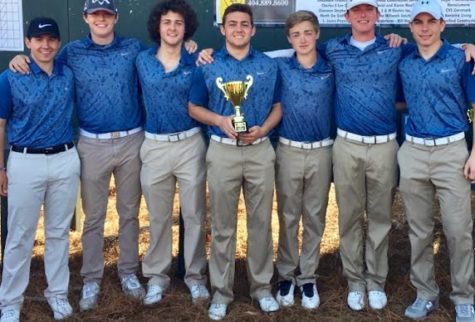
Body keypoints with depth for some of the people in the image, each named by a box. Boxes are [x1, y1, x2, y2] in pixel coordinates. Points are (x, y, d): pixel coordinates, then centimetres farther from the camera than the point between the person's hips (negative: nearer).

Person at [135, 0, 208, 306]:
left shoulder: (196, 62, -1)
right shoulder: (143, 60, 4)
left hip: (191, 144, -1)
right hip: (155, 146, 1)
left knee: (194, 214, 6)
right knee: (158, 217, 10)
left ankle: (196, 275, 20)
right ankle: (157, 276, 23)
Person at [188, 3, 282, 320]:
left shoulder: (269, 66, 5)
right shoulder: (208, 66, 2)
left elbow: (278, 107, 9)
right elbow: (194, 108, 5)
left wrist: (263, 129, -10)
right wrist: (221, 120, -14)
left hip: (260, 151, 1)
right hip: (222, 151, -1)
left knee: (261, 222, 9)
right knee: (222, 225, 5)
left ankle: (262, 286, 23)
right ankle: (221, 290, 17)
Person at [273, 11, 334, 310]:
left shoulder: (331, 69, 1)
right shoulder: (280, 67, -1)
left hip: (321, 152, 1)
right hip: (288, 151, 0)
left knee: (315, 218, 8)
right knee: (288, 217, 8)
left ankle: (308, 277, 21)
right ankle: (286, 275, 22)